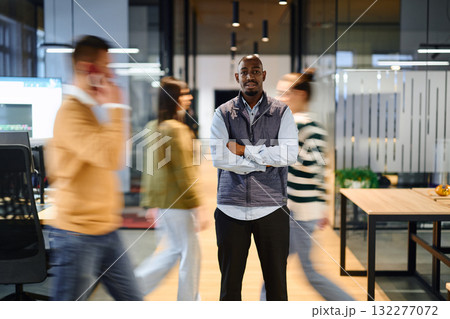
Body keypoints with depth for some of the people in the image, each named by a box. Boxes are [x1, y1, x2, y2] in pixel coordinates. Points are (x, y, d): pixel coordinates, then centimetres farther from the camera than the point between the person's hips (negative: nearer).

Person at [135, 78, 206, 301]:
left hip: (161, 200, 9)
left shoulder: (153, 127, 10)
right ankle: (189, 300, 17)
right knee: (190, 253, 5)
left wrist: (151, 203, 19)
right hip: (177, 202, -9)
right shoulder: (176, 129, -17)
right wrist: (197, 209, -17)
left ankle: (136, 283, 15)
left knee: (175, 249, 19)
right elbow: (184, 172, -20)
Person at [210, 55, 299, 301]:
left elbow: (289, 154, -11)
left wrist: (243, 149, -10)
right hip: (231, 208, 0)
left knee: (276, 279, 8)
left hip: (271, 207, 0)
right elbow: (219, 158, -9)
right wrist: (264, 162, -10)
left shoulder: (281, 112, 5)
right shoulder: (223, 114, 5)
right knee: (230, 281, 9)